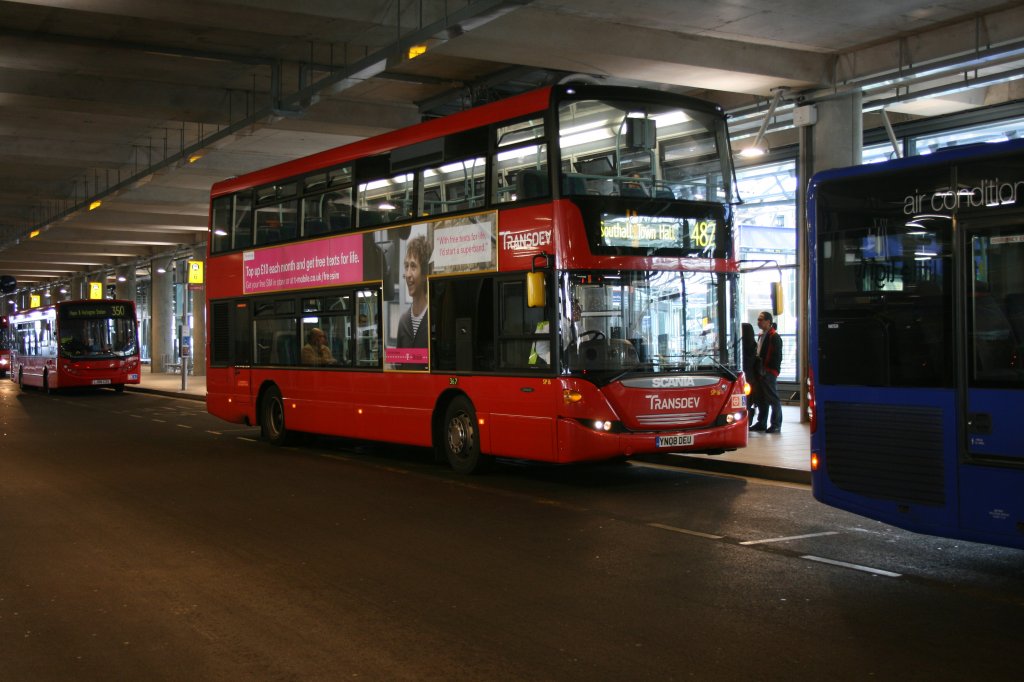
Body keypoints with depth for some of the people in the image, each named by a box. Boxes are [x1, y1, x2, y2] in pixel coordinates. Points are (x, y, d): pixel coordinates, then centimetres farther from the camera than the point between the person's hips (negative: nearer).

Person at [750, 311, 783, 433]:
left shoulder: (774, 337, -10)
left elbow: (777, 356, -15)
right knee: (761, 399, 13)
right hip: (761, 372, 9)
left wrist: (768, 369, -18)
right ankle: (761, 423, 21)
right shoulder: (761, 336, 18)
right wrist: (758, 369, 15)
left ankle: (776, 424, 1)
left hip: (769, 373, -9)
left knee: (773, 399, -3)